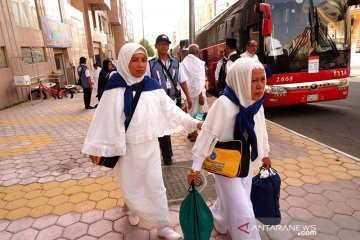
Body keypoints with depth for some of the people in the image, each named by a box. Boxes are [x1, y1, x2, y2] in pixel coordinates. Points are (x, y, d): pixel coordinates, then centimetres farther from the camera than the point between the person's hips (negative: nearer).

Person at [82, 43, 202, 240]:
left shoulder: (152, 86, -6)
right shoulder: (115, 89, -14)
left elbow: (171, 110, -3)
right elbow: (104, 119, -11)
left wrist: (194, 123, -9)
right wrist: (96, 147, -6)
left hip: (149, 146, 2)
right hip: (126, 147, -1)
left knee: (155, 186, 9)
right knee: (130, 185, 18)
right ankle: (133, 210, 51)